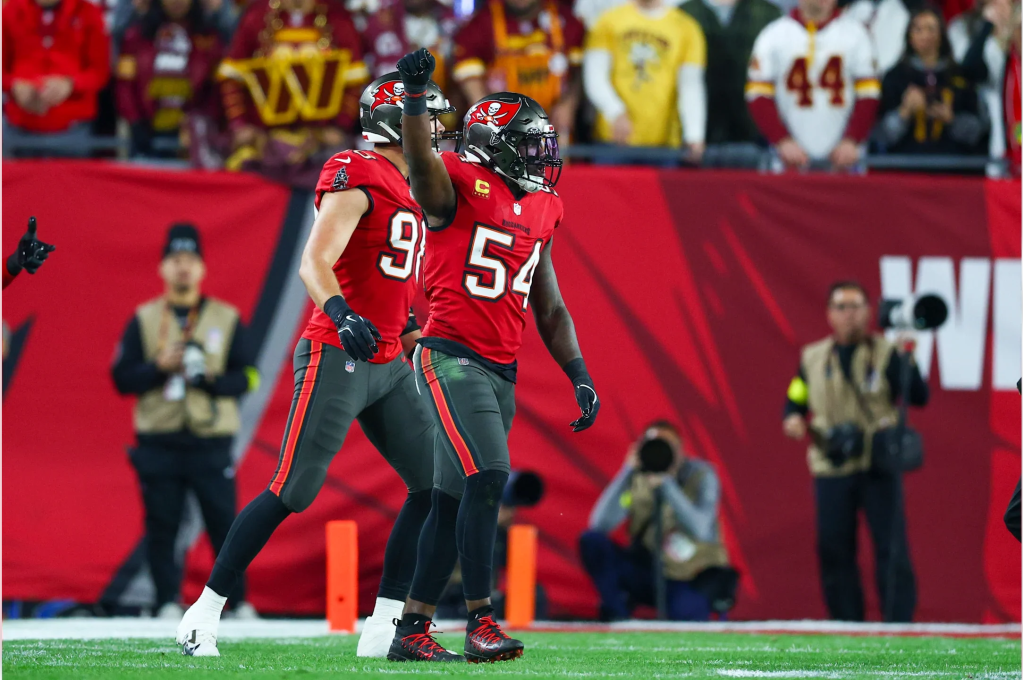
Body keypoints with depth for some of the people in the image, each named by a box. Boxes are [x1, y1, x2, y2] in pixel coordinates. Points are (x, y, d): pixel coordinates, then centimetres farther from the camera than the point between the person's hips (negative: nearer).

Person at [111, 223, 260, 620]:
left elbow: (248, 376, 4)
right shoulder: (144, 319, 9)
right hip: (158, 443, 1)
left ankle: (239, 602, 5)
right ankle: (168, 601, 7)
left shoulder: (226, 319, 8)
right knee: (161, 525, -1)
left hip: (211, 442, -1)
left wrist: (210, 379, -12)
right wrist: (159, 368, -11)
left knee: (224, 523, -3)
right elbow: (122, 378, 4)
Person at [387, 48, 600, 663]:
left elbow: (550, 309, 21)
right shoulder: (461, 186, -6)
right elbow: (421, 160, -30)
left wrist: (580, 377, 14)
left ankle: (412, 631, 13)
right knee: (487, 477, -19)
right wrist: (415, 92, -44)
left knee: (454, 500, 8)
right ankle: (481, 623, -16)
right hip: (451, 355, -8)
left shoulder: (541, 211, 16)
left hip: (501, 372, 8)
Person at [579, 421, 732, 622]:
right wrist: (627, 471, -24)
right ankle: (617, 614, -8)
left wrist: (665, 484, -33)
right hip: (647, 572, 3)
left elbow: (700, 530, -28)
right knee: (591, 540, -18)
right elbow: (600, 524, -20)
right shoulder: (636, 478, -6)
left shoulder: (700, 476, -12)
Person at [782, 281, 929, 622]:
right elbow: (795, 400, 18)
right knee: (834, 552, 4)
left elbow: (919, 397, -9)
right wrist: (793, 419, -3)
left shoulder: (886, 353, 0)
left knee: (892, 551, -8)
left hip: (879, 466, -3)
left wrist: (905, 359, -23)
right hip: (831, 469, 3)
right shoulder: (813, 358, 10)